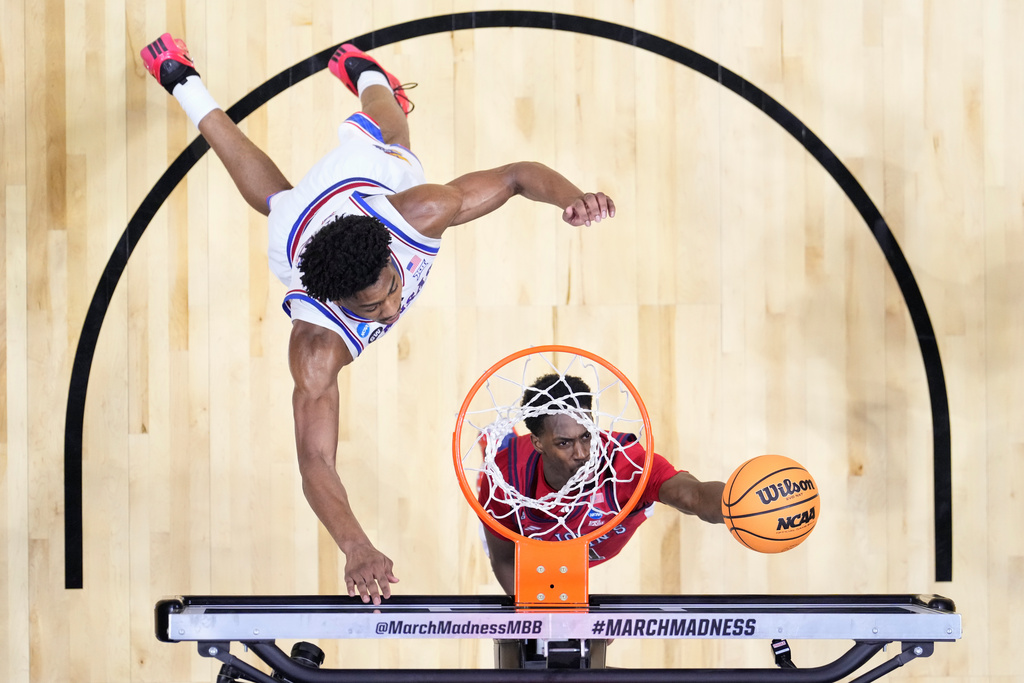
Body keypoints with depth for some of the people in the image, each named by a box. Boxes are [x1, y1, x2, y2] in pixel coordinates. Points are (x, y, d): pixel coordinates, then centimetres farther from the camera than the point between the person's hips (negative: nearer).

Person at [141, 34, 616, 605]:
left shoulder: (421, 212, -48)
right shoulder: (319, 348, -52)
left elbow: (518, 174, -36)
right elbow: (316, 463, -57)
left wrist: (571, 195, -58)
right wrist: (357, 550, -74)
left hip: (374, 177, 0)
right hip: (301, 218, 0)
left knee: (389, 142, 38)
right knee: (272, 196, 36)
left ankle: (363, 71, 70)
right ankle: (184, 82, 59)